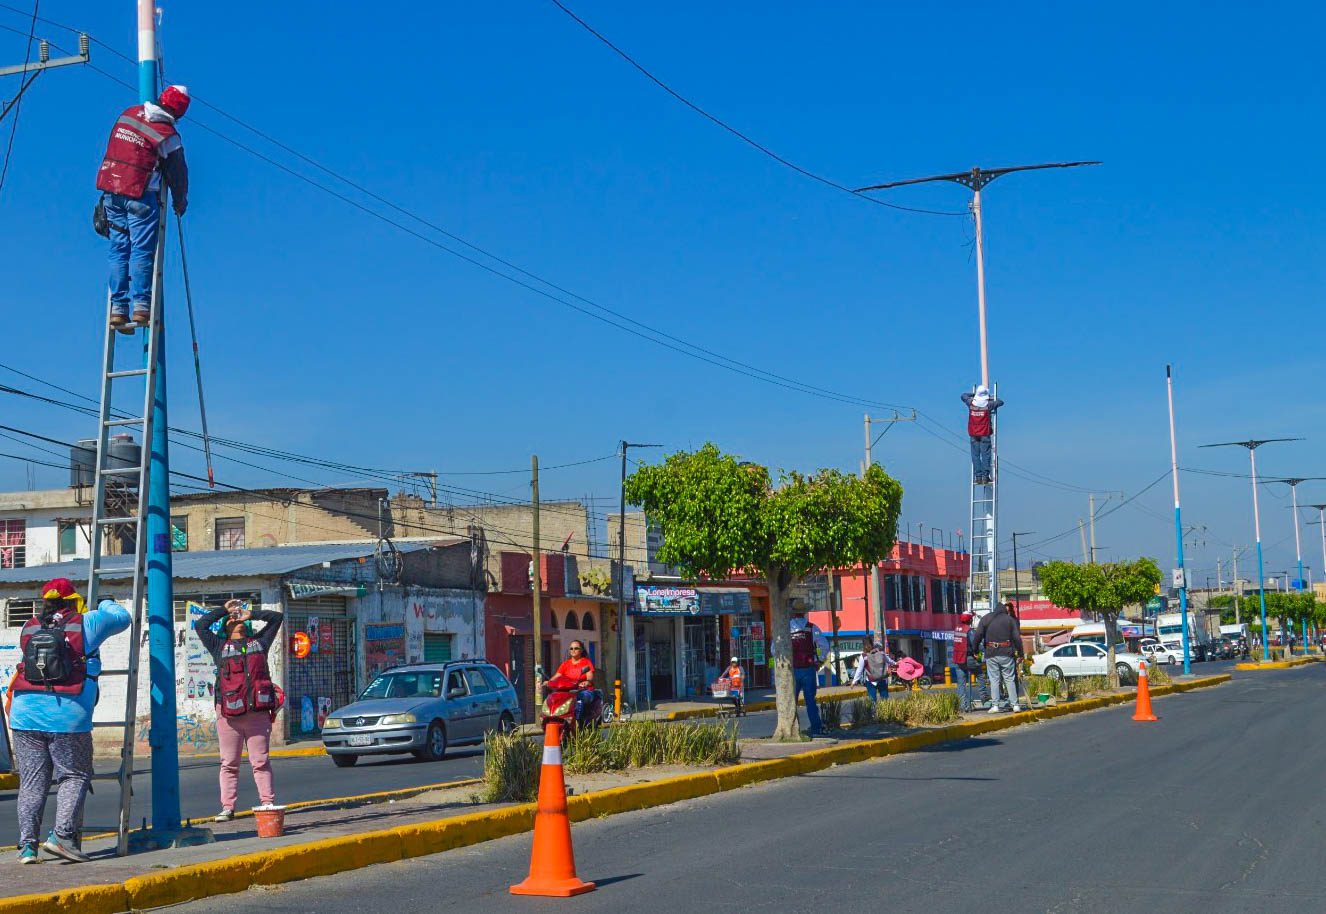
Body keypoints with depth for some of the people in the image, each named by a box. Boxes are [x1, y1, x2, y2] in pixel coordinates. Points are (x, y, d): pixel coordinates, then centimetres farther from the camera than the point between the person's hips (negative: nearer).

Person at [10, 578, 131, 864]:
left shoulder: (28, 628, 12)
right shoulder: (86, 624, 2)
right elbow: (122, 617, 14)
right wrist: (106, 603, 35)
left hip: (25, 714, 4)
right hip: (68, 716, -4)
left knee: (31, 782, 8)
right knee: (74, 777, 6)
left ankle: (27, 844, 4)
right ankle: (62, 834, -9)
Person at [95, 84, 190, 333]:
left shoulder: (128, 113, 7)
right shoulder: (168, 135, -9)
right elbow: (177, 173, 1)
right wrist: (180, 203, 16)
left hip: (111, 190, 5)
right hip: (141, 195, -5)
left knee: (119, 251, 7)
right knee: (142, 251, -3)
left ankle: (118, 310, 4)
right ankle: (141, 306, -10)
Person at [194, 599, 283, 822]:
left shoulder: (259, 642, 19)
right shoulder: (219, 646, 17)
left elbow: (277, 617, 21)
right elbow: (200, 625, 10)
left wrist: (251, 614, 17)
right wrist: (224, 610, 15)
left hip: (257, 712, 0)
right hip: (228, 714, 0)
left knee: (260, 761, 0)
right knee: (229, 763, 2)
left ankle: (268, 803, 1)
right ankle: (228, 807, 4)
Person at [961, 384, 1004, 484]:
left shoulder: (971, 403, -1)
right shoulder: (989, 404, -7)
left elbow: (963, 395, 19)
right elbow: (1001, 402, 9)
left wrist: (973, 394, 27)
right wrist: (992, 398, 23)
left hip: (973, 434, 2)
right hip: (985, 434, -2)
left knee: (975, 455, 4)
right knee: (986, 454, 0)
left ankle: (978, 477, 0)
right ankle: (985, 476, -4)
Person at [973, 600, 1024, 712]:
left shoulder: (986, 618, 7)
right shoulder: (1010, 619, 6)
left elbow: (978, 635, -1)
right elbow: (1017, 638, 1)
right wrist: (1020, 654, 5)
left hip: (991, 654, 0)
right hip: (1006, 654, 0)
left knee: (994, 680, 2)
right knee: (1010, 679, 6)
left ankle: (995, 705, -3)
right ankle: (1015, 704, 3)